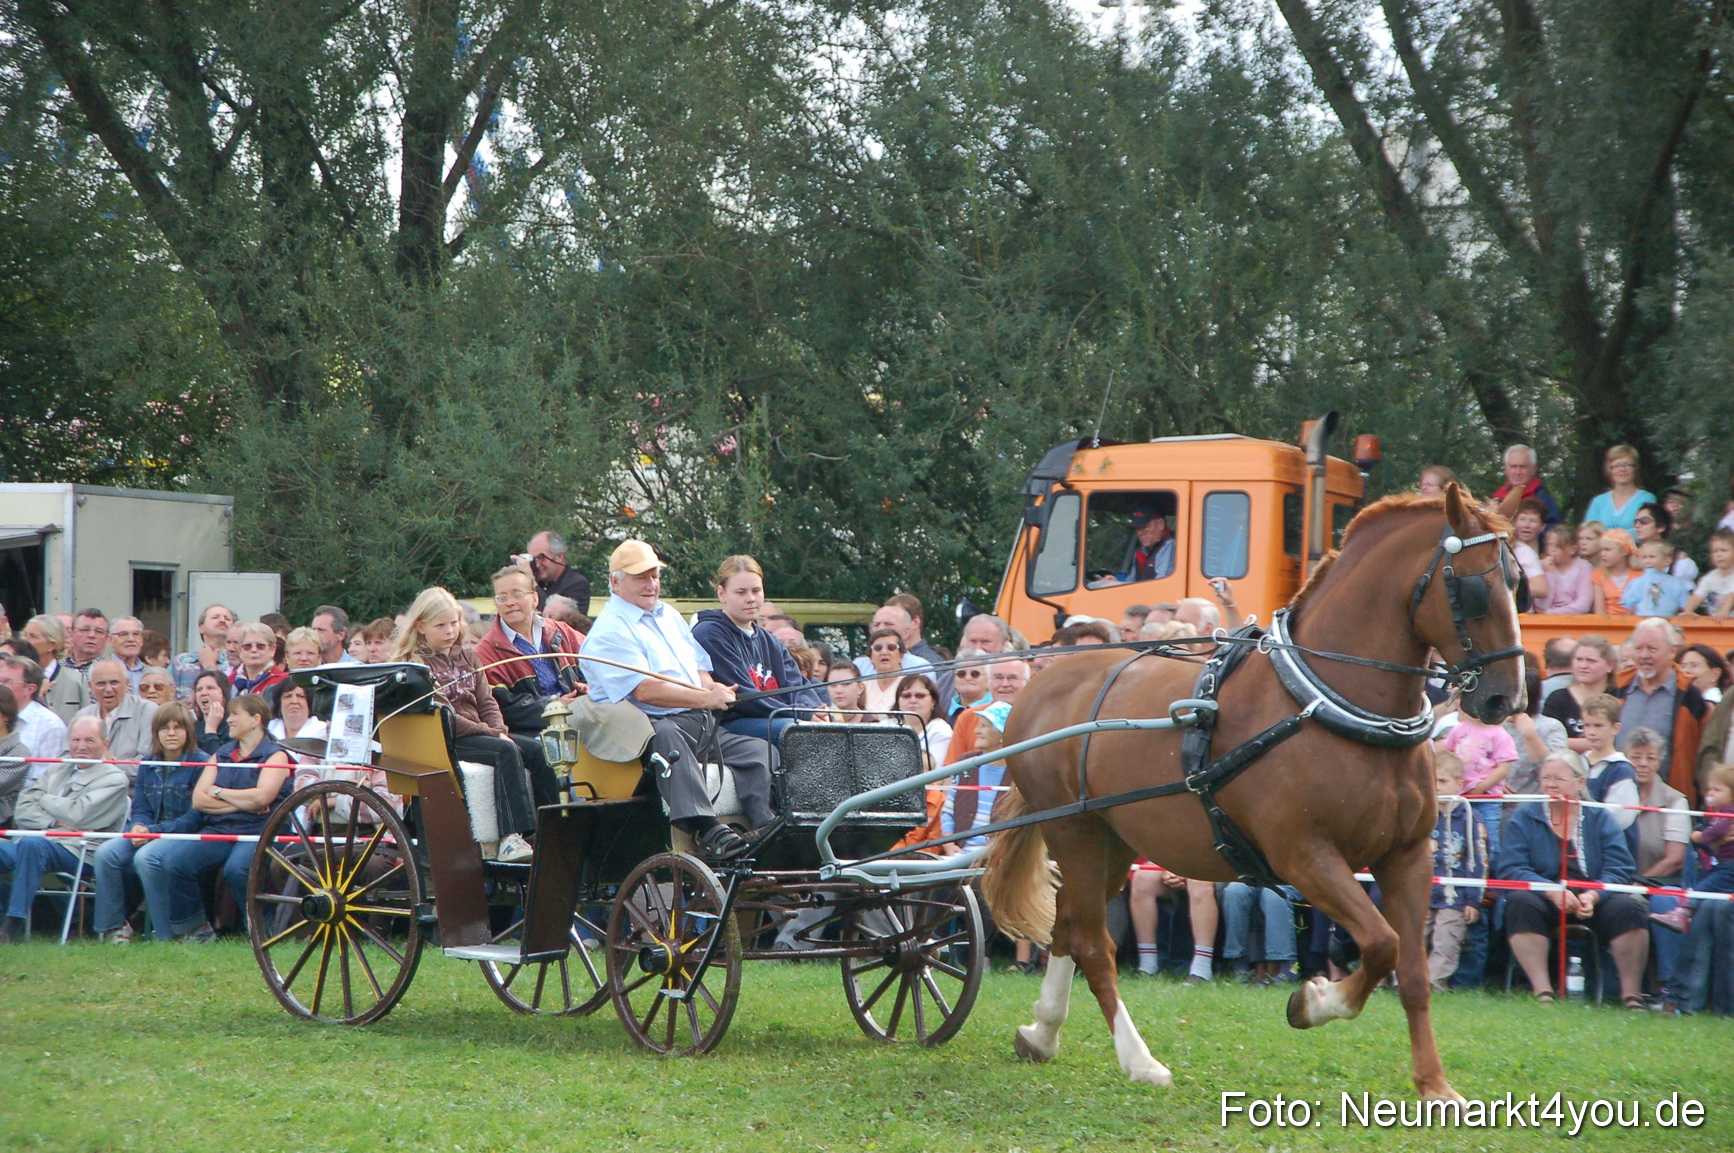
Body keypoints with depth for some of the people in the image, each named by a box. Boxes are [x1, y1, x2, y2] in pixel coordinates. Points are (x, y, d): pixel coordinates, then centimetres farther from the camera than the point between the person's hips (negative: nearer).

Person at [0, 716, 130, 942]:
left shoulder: (114, 778, 3)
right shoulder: (58, 770, 23)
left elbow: (78, 815, -10)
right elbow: (23, 810, 13)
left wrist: (43, 799, 5)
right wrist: (52, 822, -6)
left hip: (77, 850, -6)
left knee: (30, 845, -36)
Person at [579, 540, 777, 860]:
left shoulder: (668, 614, 25)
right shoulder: (609, 632, -6)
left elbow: (700, 666, 26)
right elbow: (644, 690, -18)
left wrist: (712, 687, 0)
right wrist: (706, 698, -21)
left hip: (703, 725, 9)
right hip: (656, 724, -9)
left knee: (761, 751, -3)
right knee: (665, 737, -41)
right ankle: (706, 829, -57)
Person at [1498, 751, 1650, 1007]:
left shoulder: (1599, 819, 7)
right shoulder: (1523, 818, 3)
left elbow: (1618, 870, -4)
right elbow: (1510, 869, -10)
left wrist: (1593, 895, -25)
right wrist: (1551, 891, -25)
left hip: (1593, 900, 1)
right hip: (1545, 901, -1)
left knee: (1628, 907, -25)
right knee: (1520, 901, -31)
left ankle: (1631, 994, -20)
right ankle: (1542, 989, -34)